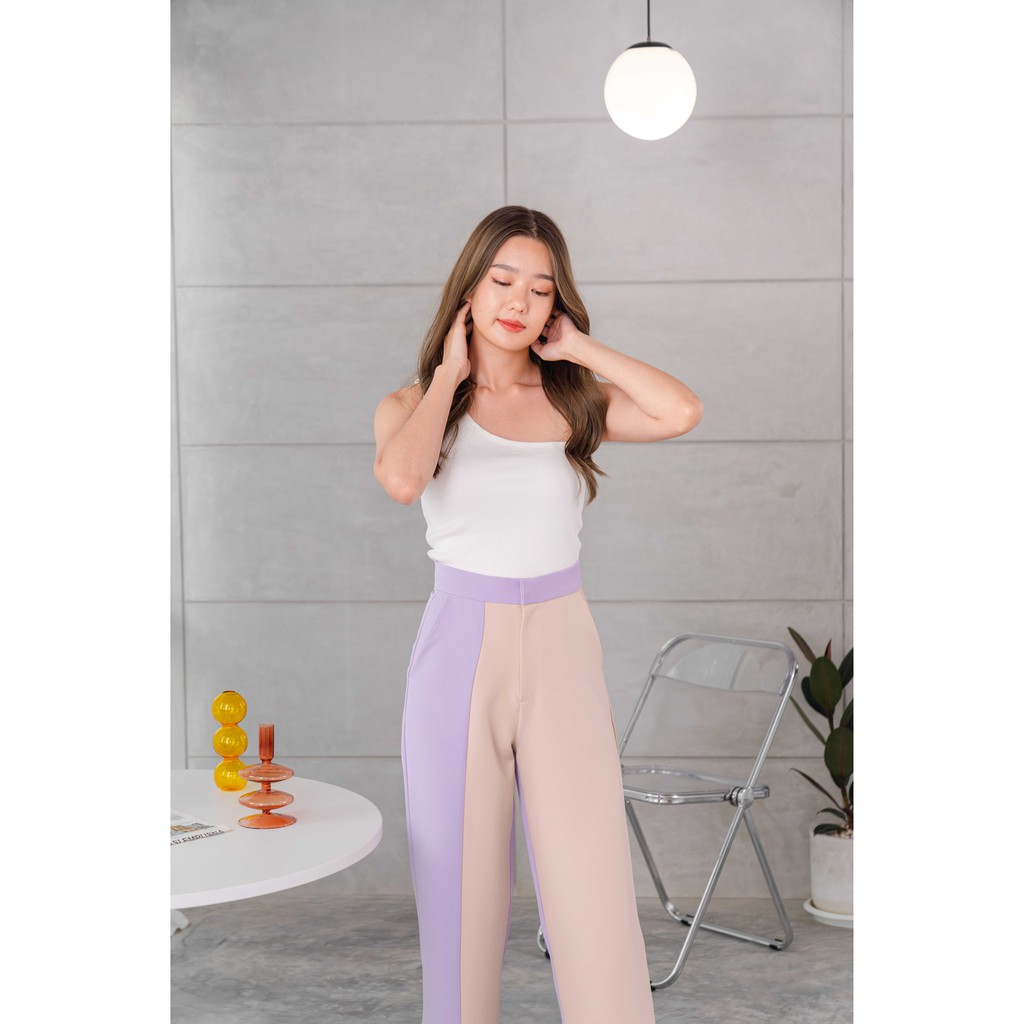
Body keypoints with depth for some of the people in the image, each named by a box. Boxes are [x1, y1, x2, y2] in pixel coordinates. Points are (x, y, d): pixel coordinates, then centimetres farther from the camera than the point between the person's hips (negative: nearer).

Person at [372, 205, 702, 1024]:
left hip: (563, 654, 1)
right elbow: (401, 479, -20)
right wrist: (450, 375, -6)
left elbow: (680, 412, -14)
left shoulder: (576, 400, 6)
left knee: (594, 890, -3)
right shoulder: (414, 404, 4)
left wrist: (579, 347, -3)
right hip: (460, 650, 0)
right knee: (461, 887, 6)